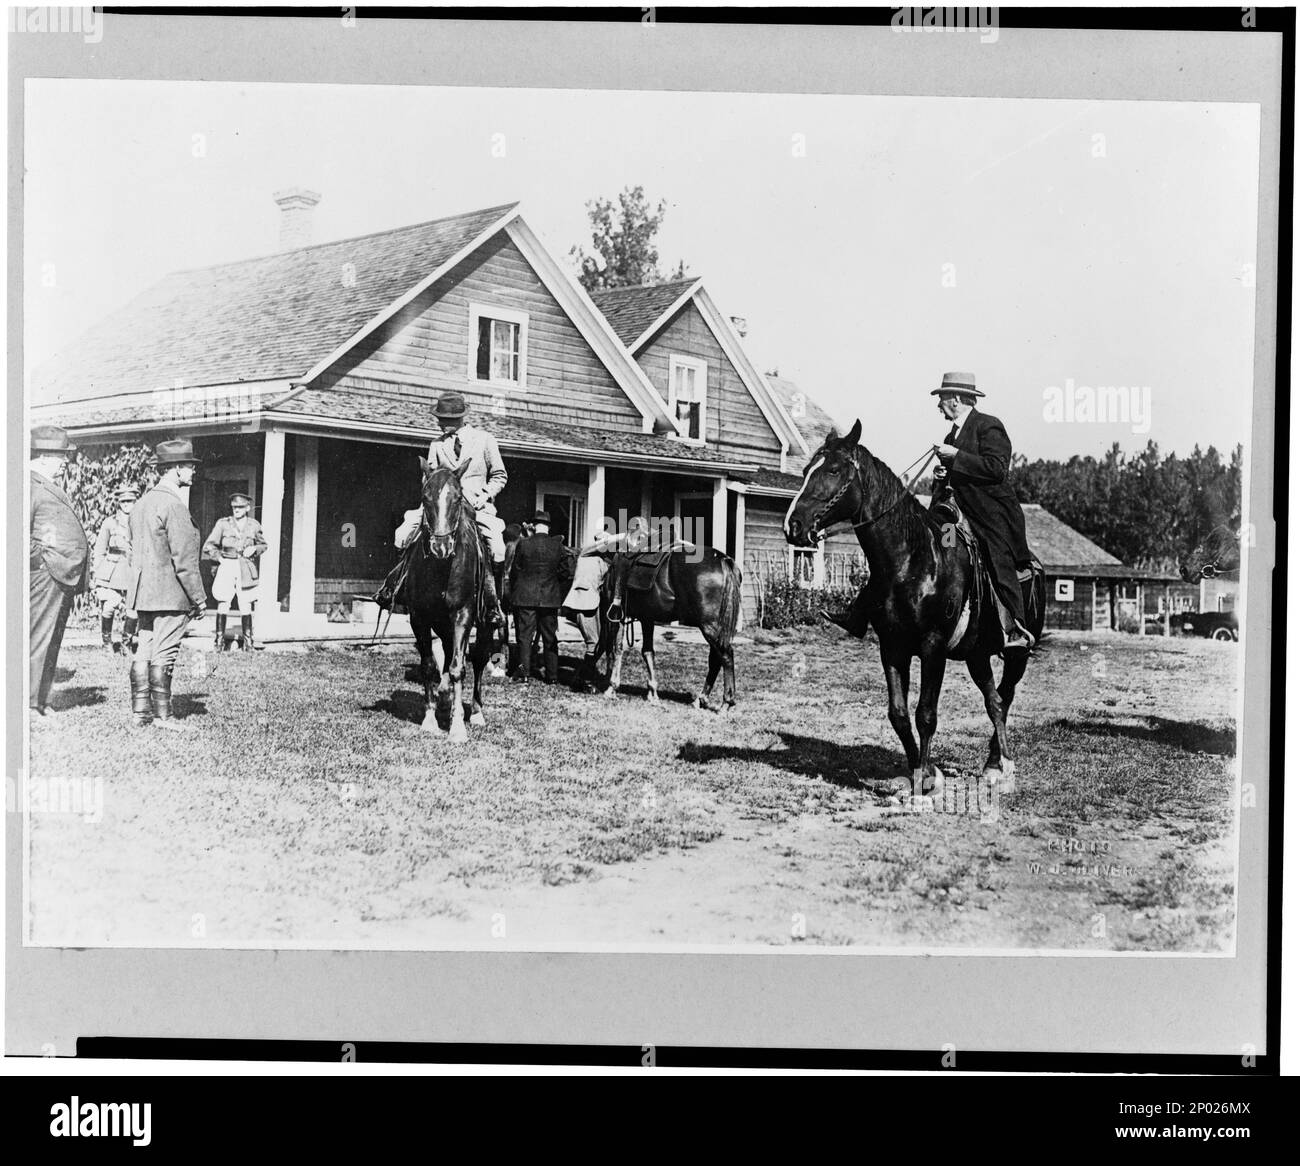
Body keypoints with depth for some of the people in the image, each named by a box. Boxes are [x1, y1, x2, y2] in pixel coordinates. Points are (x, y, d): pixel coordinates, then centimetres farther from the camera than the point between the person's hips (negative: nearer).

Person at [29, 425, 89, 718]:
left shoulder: (52, 488, 22)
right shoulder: (30, 487, -10)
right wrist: (39, 557, -16)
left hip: (64, 576, 10)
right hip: (45, 574, -10)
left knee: (52, 642, 12)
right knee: (37, 640, -7)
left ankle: (40, 700, 18)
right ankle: (28, 704, -4)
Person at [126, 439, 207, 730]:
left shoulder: (141, 504, 14)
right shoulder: (175, 506, -15)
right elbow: (184, 559, -17)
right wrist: (199, 598, -11)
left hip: (143, 593, 8)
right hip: (170, 593, -8)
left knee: (144, 650, 10)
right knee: (164, 653, -4)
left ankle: (139, 711, 13)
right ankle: (162, 714, 1)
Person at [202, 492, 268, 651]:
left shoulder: (254, 525, 7)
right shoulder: (223, 523, 3)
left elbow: (263, 545, 19)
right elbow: (209, 545, 8)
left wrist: (254, 549, -1)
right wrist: (219, 558, -3)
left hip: (246, 570, 1)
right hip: (227, 567, -1)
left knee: (245, 606, 0)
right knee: (223, 604, -6)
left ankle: (247, 639, 12)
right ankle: (219, 639, 4)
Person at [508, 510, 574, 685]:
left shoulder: (523, 544, -7)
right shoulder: (558, 546, -2)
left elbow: (514, 571, 0)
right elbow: (568, 573, -1)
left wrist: (513, 594, 12)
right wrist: (560, 597, 11)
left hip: (525, 597, -2)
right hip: (550, 598, 2)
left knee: (524, 636, 4)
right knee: (549, 637, 10)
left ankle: (524, 673, 0)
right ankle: (552, 675, 12)